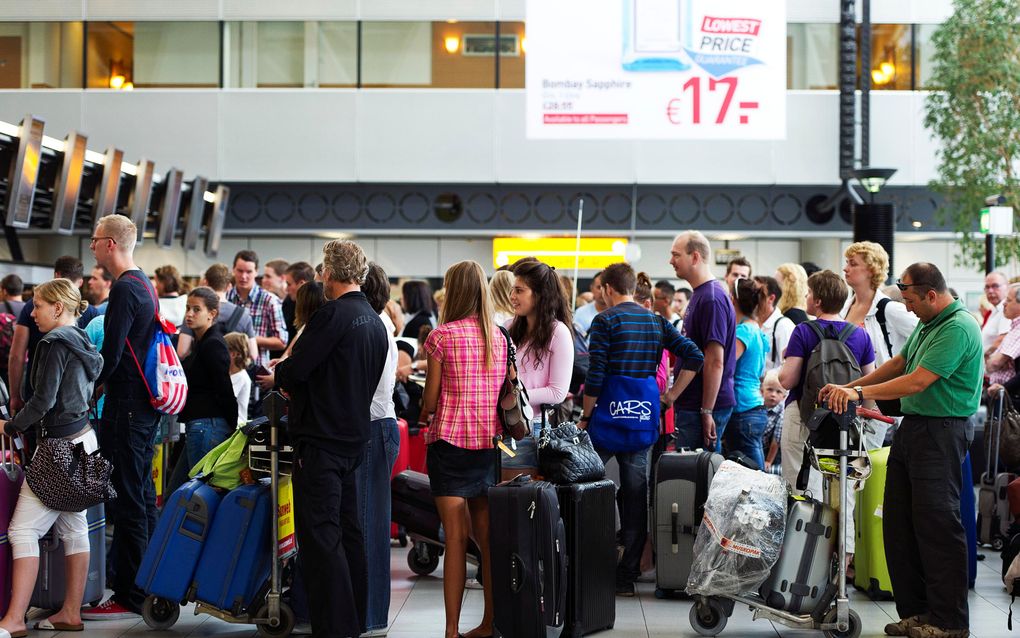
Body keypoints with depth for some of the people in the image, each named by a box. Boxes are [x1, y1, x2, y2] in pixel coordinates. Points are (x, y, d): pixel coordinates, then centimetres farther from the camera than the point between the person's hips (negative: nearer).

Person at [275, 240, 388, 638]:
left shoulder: (333, 314, -15)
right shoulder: (375, 321, 12)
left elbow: (295, 370, -19)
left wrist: (280, 374, 5)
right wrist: (297, 384, 18)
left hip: (321, 438, -9)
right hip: (355, 436, 9)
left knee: (320, 534, -6)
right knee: (348, 531, 15)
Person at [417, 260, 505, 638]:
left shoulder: (443, 336, -9)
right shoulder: (498, 337, 6)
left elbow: (431, 396, -4)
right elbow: (503, 391, 9)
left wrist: (424, 418, 15)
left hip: (451, 440, -5)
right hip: (489, 443, 5)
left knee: (456, 538, -5)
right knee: (487, 536, 10)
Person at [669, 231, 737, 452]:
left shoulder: (712, 299, -17)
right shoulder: (700, 295, 16)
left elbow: (715, 362, -21)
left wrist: (706, 412, -21)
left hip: (704, 406, -10)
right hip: (691, 404, 10)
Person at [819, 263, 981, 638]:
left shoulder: (958, 328, -17)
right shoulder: (927, 324, 15)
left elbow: (918, 382, -22)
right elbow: (898, 364, 24)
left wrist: (860, 393, -20)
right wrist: (849, 387, 15)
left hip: (940, 433, -10)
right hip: (911, 427, 10)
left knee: (937, 525, -7)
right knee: (899, 523, 10)